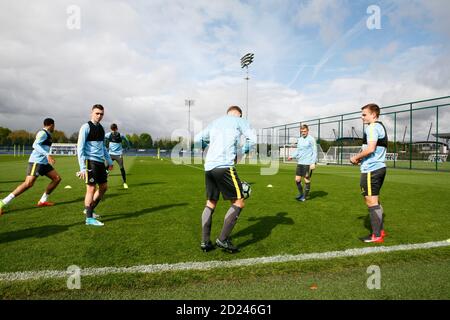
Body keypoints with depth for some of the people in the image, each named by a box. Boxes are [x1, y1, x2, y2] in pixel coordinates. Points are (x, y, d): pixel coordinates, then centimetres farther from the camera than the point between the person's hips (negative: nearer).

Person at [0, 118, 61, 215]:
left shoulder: (47, 134, 19)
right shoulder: (43, 133, -10)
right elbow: (35, 145, -24)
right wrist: (47, 155, -33)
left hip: (44, 162, 10)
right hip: (36, 161, -10)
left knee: (57, 178, 6)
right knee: (28, 183, -20)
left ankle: (42, 201, 11)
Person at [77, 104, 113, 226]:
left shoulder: (101, 128, 14)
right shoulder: (86, 127, -8)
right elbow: (80, 148, -12)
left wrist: (109, 161, 23)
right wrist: (82, 168, -18)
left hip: (100, 162, 8)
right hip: (91, 161, -8)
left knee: (104, 187, 13)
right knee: (91, 188, -5)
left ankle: (89, 209, 29)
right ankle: (89, 218, 5)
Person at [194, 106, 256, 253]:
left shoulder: (215, 122, 26)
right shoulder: (240, 121, 10)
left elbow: (197, 139, 27)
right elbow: (253, 140, -2)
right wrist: (241, 152, 12)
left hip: (208, 166, 7)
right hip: (224, 166, -6)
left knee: (210, 203, 16)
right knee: (238, 202, 2)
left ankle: (205, 242, 15)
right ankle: (223, 239, -2)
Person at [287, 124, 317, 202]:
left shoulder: (311, 139, -7)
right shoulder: (299, 139, 14)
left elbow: (314, 151, -9)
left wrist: (313, 163, -16)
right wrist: (292, 156, 5)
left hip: (308, 163, -6)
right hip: (300, 163, 6)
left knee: (307, 180, 2)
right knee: (297, 179, 5)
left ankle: (305, 196, 12)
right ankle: (301, 194, 23)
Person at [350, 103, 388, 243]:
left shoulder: (372, 127, -13)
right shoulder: (381, 127, 19)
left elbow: (370, 148, -24)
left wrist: (356, 157, -9)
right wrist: (361, 158, 17)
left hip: (371, 170, -10)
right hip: (380, 167, 10)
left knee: (372, 202, -4)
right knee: (375, 201, 18)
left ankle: (376, 236, 2)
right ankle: (380, 230, 26)